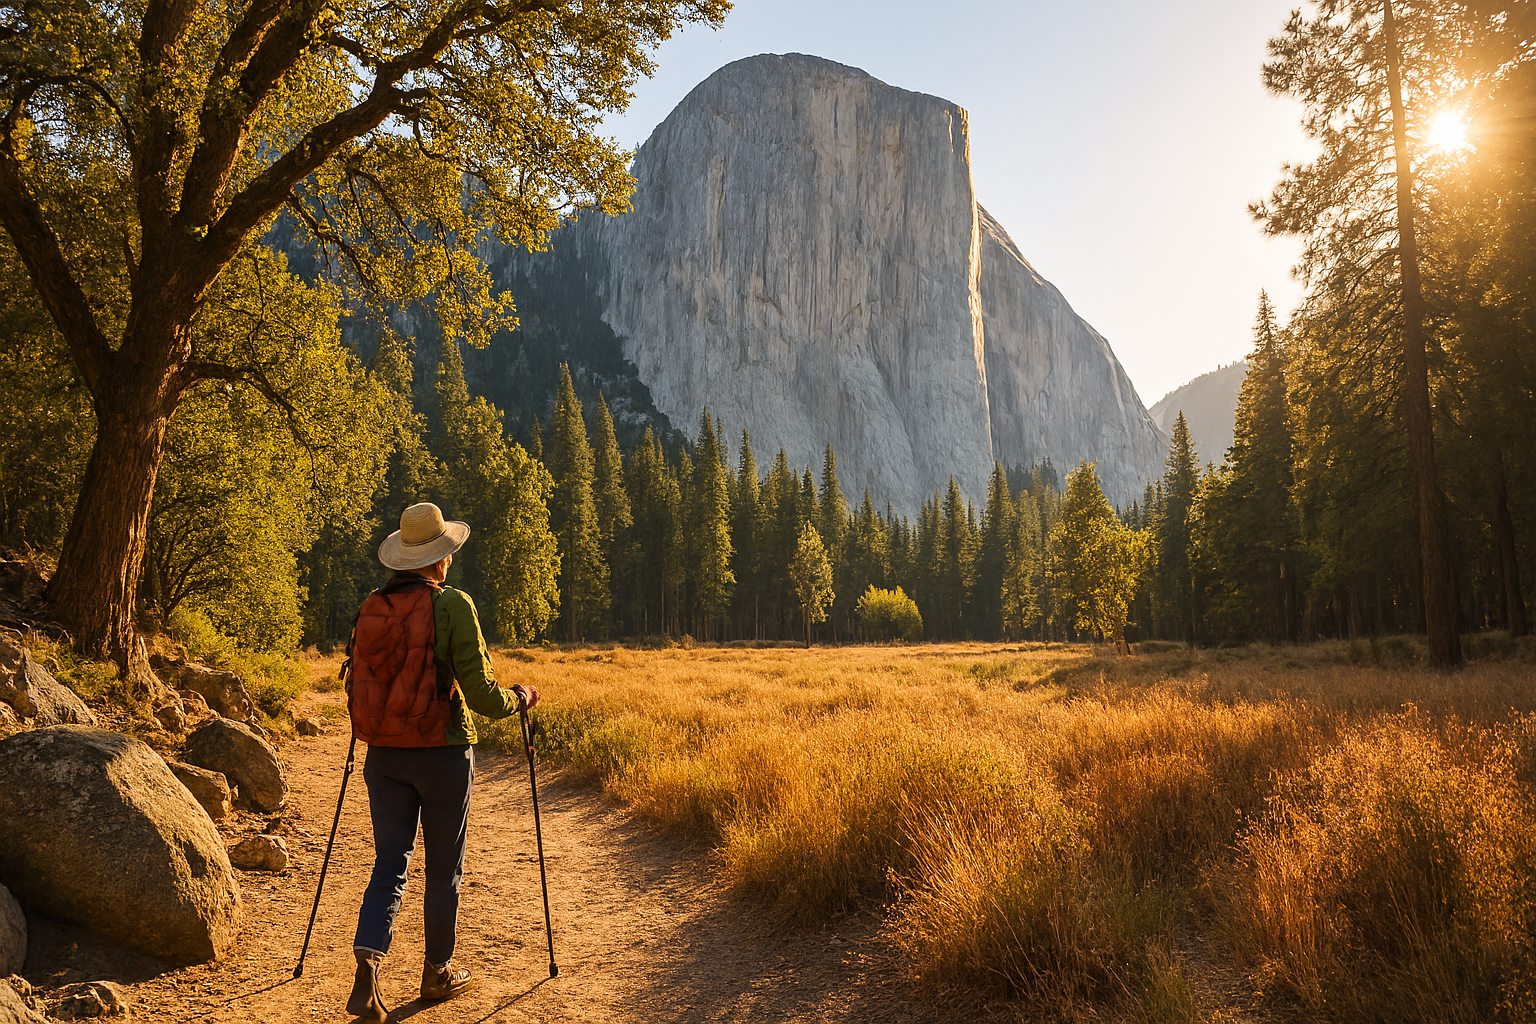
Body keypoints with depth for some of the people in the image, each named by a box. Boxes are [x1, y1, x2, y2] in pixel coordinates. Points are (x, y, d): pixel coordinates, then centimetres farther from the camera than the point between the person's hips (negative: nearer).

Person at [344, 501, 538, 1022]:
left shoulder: (370, 607, 3)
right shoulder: (452, 605, -13)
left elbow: (355, 685, 10)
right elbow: (482, 696, -16)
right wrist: (521, 697, 4)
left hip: (383, 755, 4)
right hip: (441, 753, -4)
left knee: (390, 863, 11)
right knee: (444, 867, 13)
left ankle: (367, 966, -7)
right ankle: (438, 973, 27)